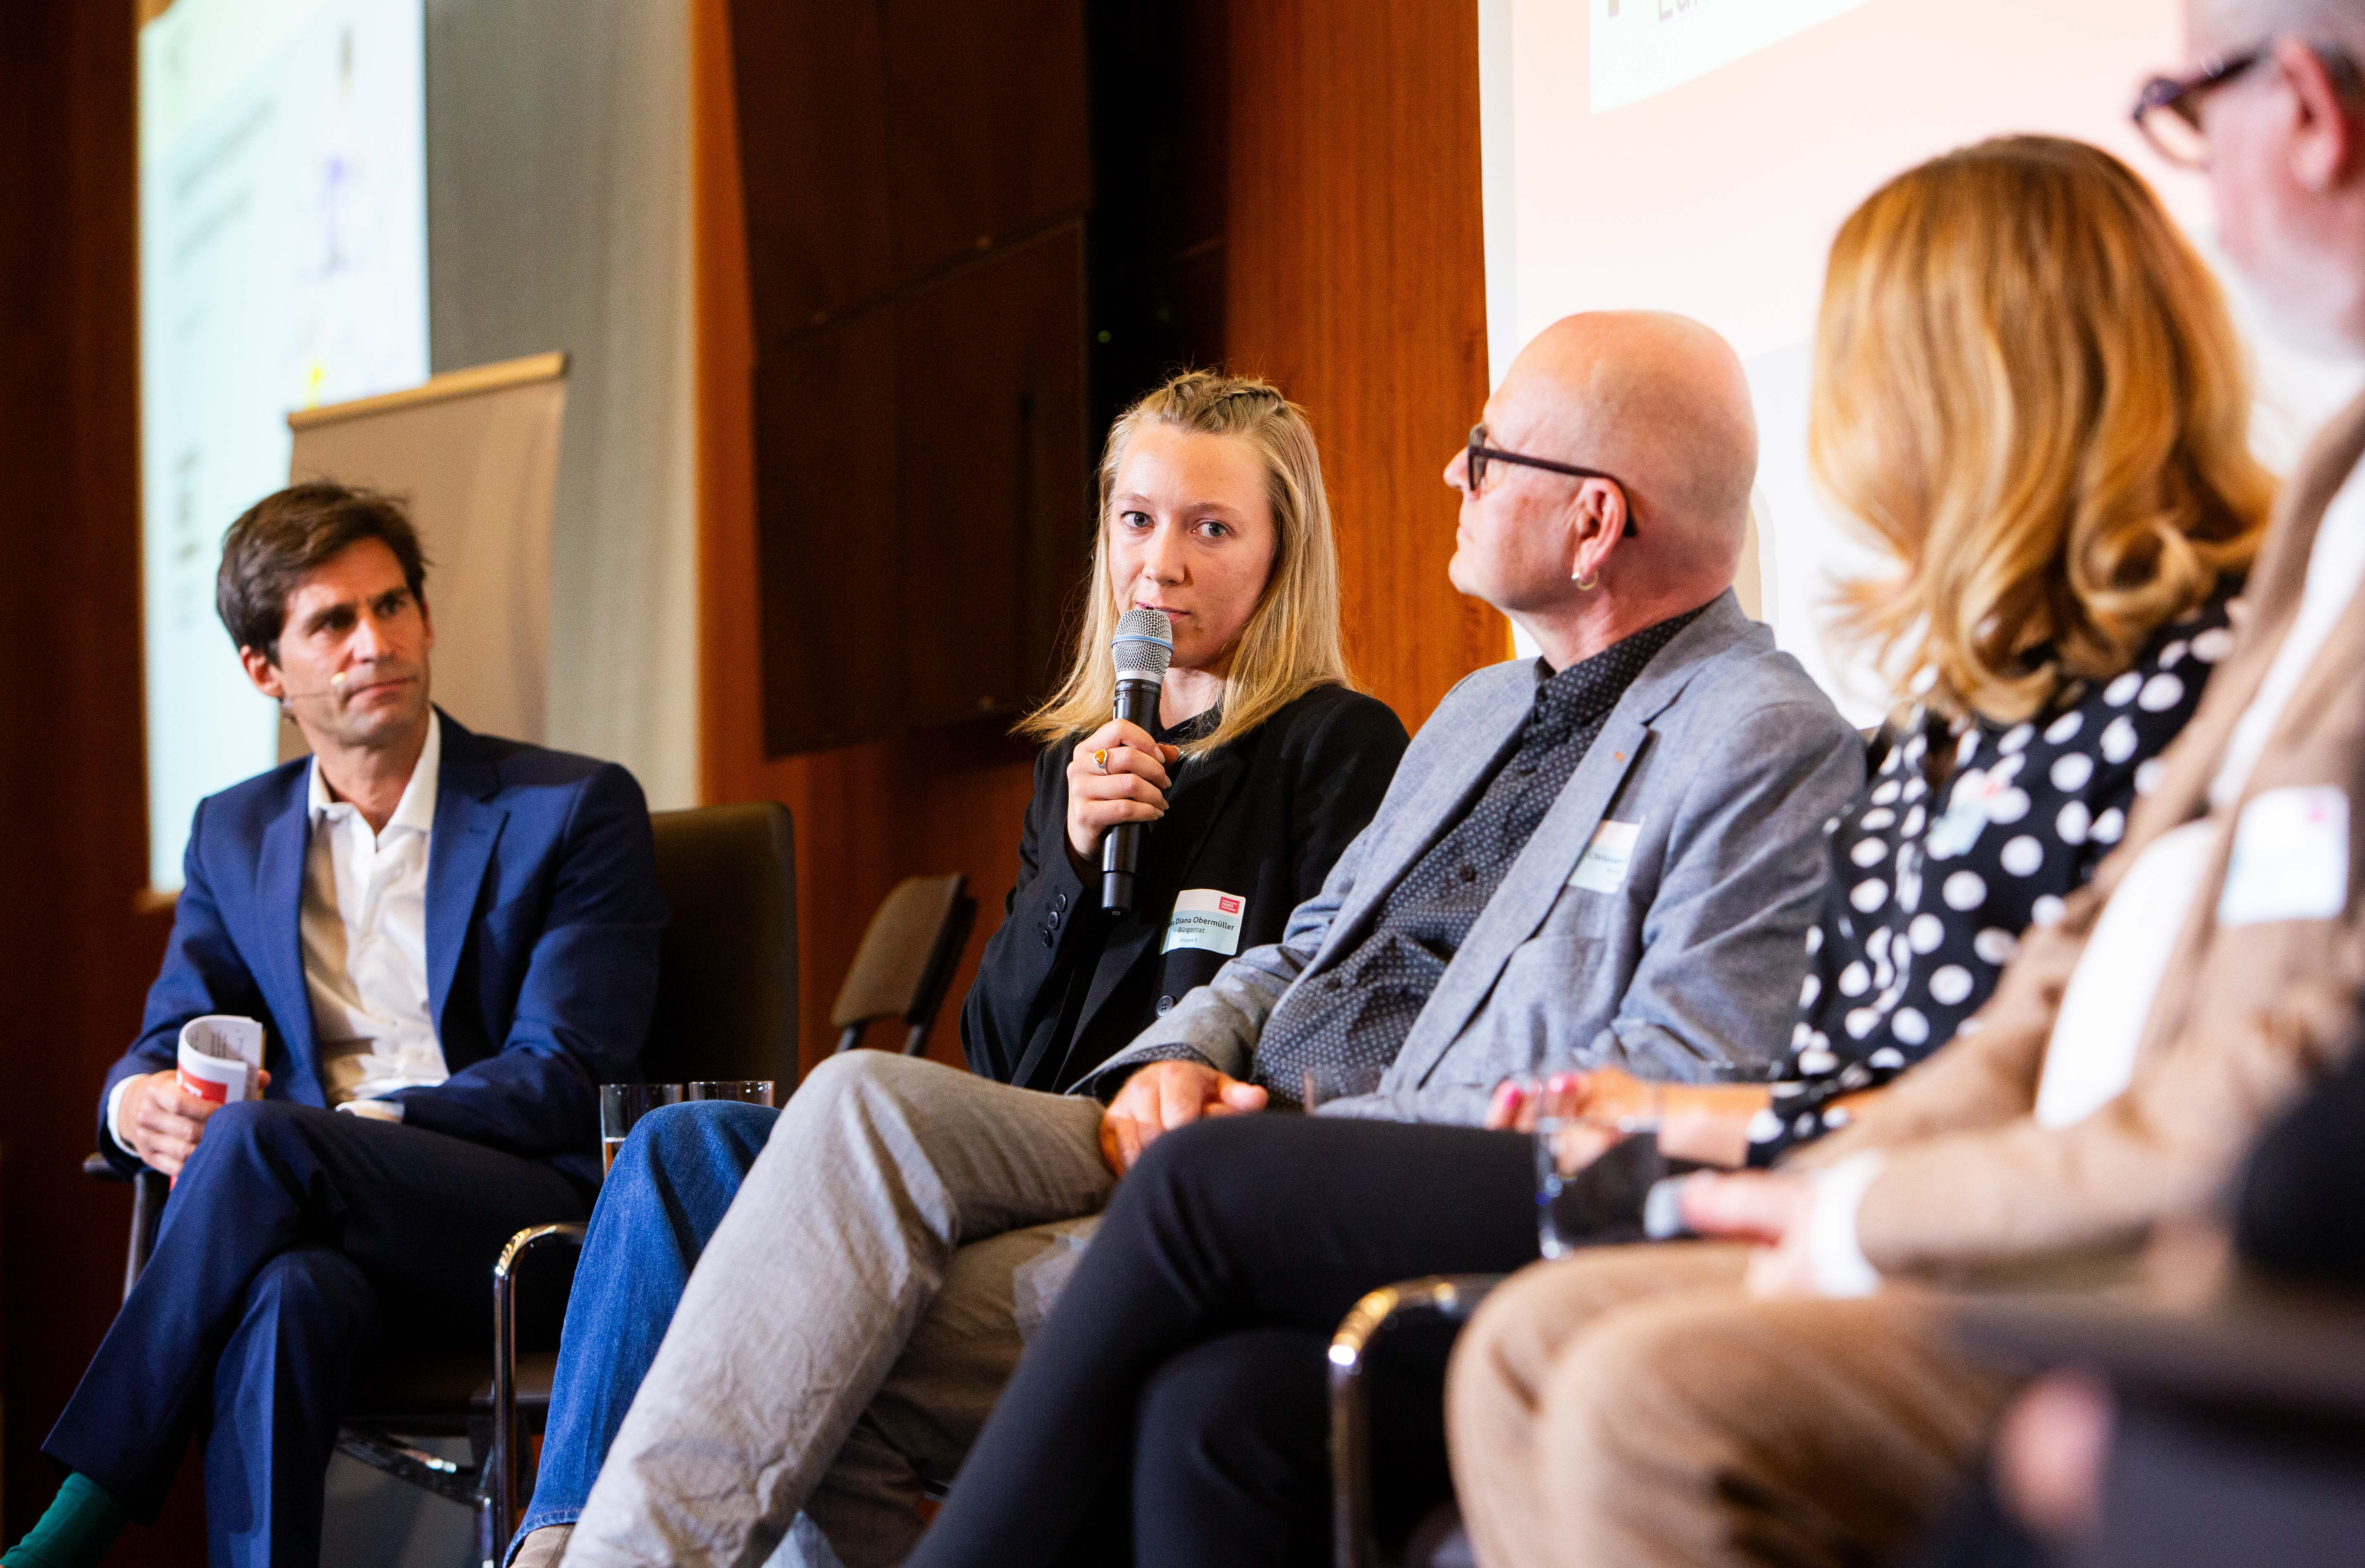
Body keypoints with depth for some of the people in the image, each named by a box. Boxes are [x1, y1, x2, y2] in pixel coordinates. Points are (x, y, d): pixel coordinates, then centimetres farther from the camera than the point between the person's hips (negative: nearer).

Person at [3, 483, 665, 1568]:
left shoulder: (574, 811, 4)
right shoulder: (235, 833, 20)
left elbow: (564, 1081, -5)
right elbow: (169, 1038, 18)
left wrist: (352, 1123, -19)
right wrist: (140, 1101, -9)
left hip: (540, 1203, -3)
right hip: (335, 1213, 3)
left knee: (259, 1140, -32)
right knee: (289, 1297, -37)